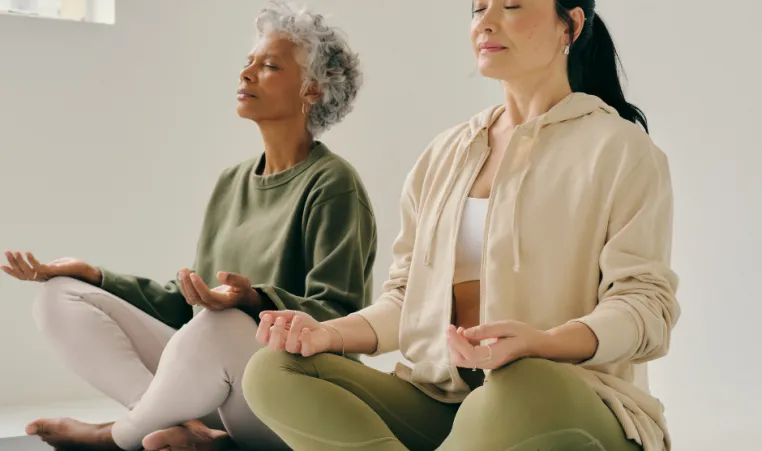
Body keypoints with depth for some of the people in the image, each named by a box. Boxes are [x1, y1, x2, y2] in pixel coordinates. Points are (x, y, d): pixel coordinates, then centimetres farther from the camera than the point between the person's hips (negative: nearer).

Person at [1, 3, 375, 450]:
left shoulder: (332, 185, -7)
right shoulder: (232, 183, 16)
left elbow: (338, 320, -16)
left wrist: (253, 299, -33)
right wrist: (95, 275, 10)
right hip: (211, 383, 7)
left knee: (222, 325, -40)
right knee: (61, 297, -3)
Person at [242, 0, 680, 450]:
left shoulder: (619, 147, 1)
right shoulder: (445, 154, 17)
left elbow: (646, 305, -8)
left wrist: (543, 342, -28)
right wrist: (332, 332, -4)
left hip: (566, 404, -5)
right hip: (440, 399, 5)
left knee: (522, 391, -42)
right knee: (273, 371, -16)